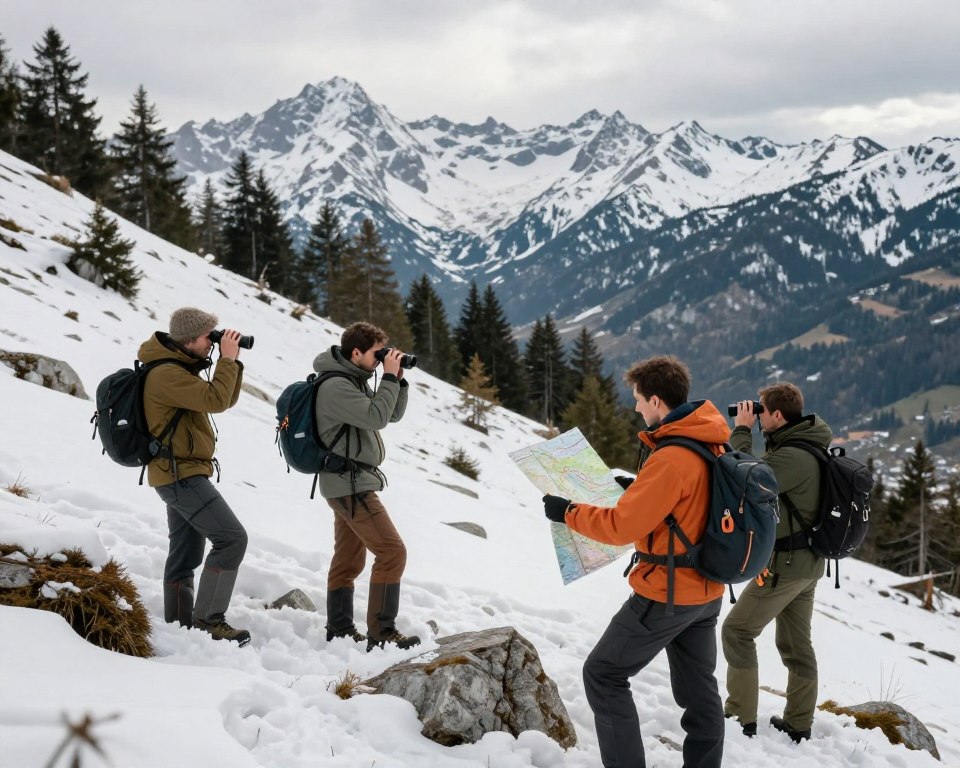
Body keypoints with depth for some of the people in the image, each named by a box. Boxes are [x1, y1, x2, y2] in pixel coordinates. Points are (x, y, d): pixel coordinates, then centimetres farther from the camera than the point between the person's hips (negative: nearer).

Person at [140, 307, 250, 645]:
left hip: (180, 474, 11)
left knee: (186, 554, 12)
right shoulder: (167, 374, -18)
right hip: (181, 474, -11)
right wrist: (228, 359, -15)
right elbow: (215, 400, -25)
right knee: (232, 538, -15)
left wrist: (232, 361, 5)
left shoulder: (180, 368, 15)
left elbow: (225, 400, 17)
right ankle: (208, 620, -12)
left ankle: (178, 624, 17)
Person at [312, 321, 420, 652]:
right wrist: (389, 376, -17)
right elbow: (376, 417, -25)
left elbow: (393, 414, 17)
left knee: (349, 559, 11)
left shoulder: (354, 381, 14)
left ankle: (340, 631, 15)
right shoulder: (335, 386, -17)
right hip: (351, 485, -10)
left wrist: (398, 379, 3)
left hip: (349, 485, 10)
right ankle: (381, 633, -11)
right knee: (392, 551, -12)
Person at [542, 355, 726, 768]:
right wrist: (642, 489, 15)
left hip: (666, 595, -9)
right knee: (698, 688, 17)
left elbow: (621, 526, -23)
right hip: (707, 591, 9)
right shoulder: (711, 444, 3)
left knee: (603, 675, 4)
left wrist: (567, 512, -11)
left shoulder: (670, 458, -25)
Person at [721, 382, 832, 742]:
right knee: (796, 643, 15)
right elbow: (765, 474, 13)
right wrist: (748, 433, 3)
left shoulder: (793, 456, -25)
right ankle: (798, 723, 22)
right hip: (807, 563, 10)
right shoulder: (810, 446, 7)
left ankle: (741, 717, 5)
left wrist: (741, 431, -16)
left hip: (784, 564, -10)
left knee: (737, 631, 1)